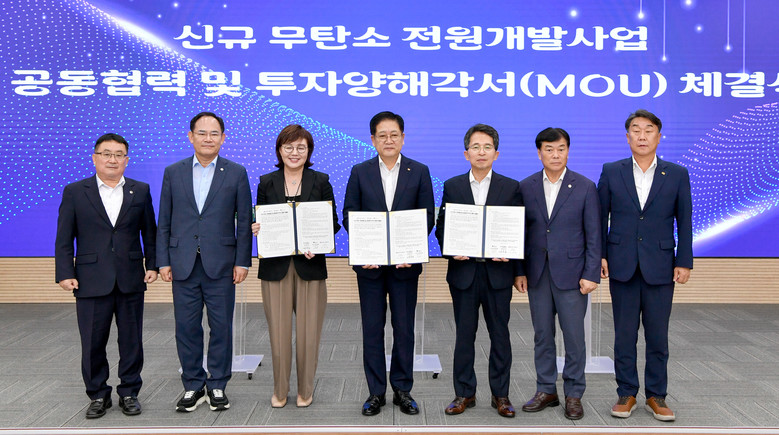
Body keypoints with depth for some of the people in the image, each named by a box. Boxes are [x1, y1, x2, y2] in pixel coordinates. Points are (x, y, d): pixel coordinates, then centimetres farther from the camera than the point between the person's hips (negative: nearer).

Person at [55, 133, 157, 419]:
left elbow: (150, 233, 9)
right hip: (91, 282, -1)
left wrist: (152, 265, 1)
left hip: (131, 281, 1)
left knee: (132, 341, 8)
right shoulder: (75, 192, 4)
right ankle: (98, 395, 23)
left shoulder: (140, 191, 7)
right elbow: (64, 238, 2)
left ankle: (129, 392, 23)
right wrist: (65, 273, -6)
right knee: (92, 343, 6)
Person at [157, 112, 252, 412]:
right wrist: (163, 261, 2)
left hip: (220, 265, -1)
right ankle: (193, 386, 22)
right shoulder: (173, 172, 7)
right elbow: (164, 222, 8)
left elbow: (244, 221, 1)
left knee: (221, 327, 5)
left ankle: (217, 386, 20)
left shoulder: (236, 173, 3)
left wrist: (242, 261, -4)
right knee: (186, 327, 7)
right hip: (183, 265, 2)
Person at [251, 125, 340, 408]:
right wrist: (256, 230, -11)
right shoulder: (266, 183, 7)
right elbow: (258, 223, 11)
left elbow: (333, 223, 3)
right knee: (278, 331, 3)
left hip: (310, 266, -1)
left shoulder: (321, 182, 4)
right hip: (275, 266, 1)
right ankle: (279, 391, 21)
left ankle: (305, 391, 20)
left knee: (308, 332, 3)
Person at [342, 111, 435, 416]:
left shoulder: (419, 172, 4)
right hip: (369, 264, 1)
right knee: (372, 328, 6)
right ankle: (376, 392, 17)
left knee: (404, 328, 7)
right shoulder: (360, 172, 5)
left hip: (405, 264, 0)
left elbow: (428, 216, 1)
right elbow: (349, 215, 3)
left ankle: (402, 389, 20)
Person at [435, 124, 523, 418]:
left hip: (498, 272, 0)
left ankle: (500, 394, 20)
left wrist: (519, 270, -4)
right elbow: (441, 228, 8)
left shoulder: (511, 187, 4)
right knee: (464, 334, 7)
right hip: (463, 271, 1)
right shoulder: (452, 186, 6)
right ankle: (464, 393, 19)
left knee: (500, 335, 7)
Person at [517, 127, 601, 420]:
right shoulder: (526, 187, 5)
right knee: (542, 335, 10)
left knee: (574, 335, 3)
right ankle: (546, 390, 23)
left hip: (571, 273, -2)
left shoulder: (585, 187, -1)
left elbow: (593, 235, -2)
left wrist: (591, 274, -8)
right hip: (537, 274, 3)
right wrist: (519, 271, 4)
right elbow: (521, 231, 8)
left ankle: (573, 394, 17)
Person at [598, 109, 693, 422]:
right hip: (622, 266, 0)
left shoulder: (677, 175, 4)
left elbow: (684, 221, 4)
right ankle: (626, 393, 19)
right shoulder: (611, 172, 3)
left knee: (658, 336, 7)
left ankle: (656, 396, 20)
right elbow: (600, 218, 5)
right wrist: (599, 255, -2)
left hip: (660, 267, 0)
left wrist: (684, 262, -1)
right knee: (624, 334, 7)